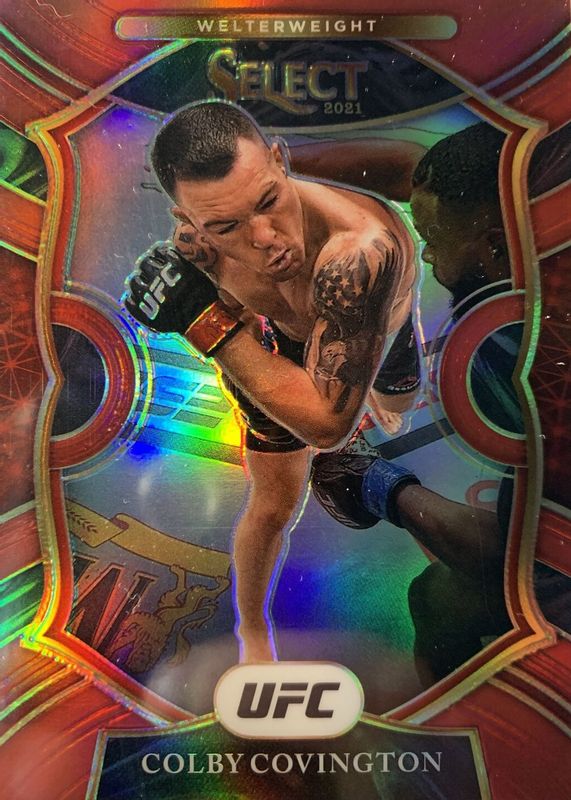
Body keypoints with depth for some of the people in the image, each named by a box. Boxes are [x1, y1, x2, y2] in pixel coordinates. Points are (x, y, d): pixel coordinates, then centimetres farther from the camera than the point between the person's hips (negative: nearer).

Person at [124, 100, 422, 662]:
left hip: (381, 327, 0)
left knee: (399, 402, 36)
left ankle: (377, 402, 80)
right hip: (287, 341, 1)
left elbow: (327, 423, -50)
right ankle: (253, 635, 33)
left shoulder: (360, 249, -52)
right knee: (274, 507, 3)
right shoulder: (198, 243, -34)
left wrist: (209, 322, -51)